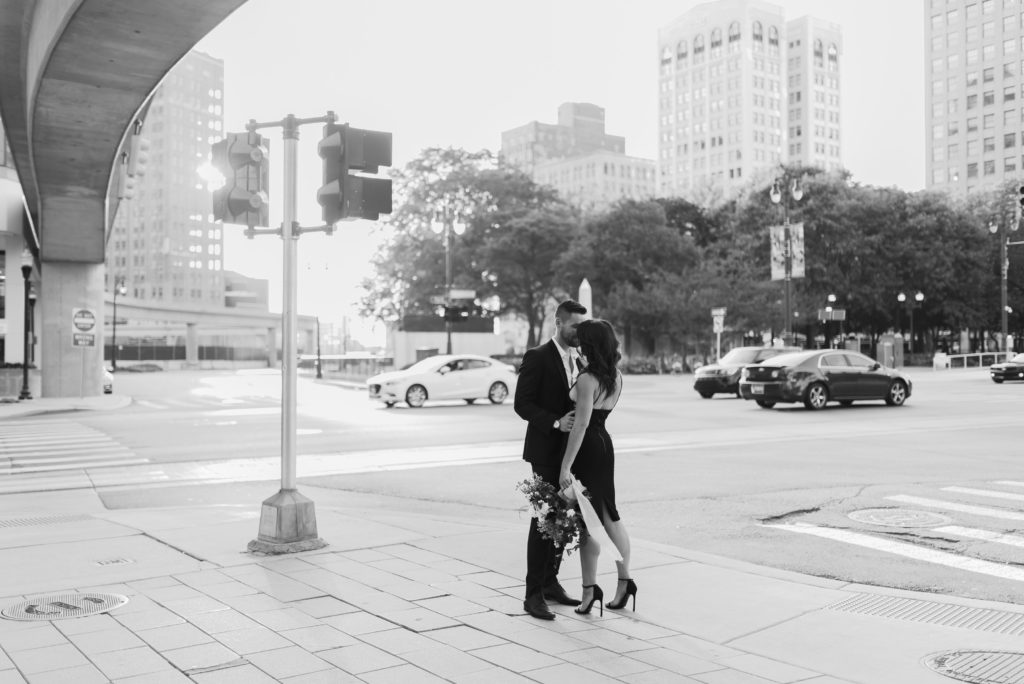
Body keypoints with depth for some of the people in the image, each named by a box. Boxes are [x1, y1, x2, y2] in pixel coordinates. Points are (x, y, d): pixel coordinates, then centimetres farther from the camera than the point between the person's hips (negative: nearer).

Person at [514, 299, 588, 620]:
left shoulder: (577, 359, 13)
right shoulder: (537, 357, -10)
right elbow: (522, 404, -15)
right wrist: (555, 422, -25)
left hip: (570, 451, 7)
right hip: (546, 451, -7)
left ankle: (550, 582, 23)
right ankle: (533, 594, 1)